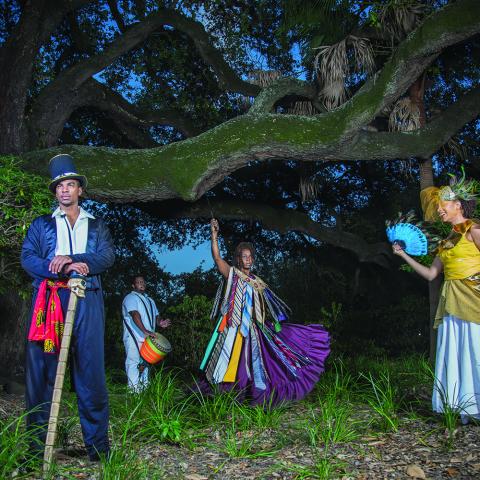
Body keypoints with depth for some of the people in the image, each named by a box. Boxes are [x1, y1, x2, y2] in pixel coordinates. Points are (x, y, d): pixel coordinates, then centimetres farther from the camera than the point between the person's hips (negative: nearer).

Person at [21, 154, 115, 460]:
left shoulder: (97, 226, 19)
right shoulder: (41, 224, 19)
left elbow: (107, 256, 2)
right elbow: (28, 258, 4)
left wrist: (71, 258, -14)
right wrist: (64, 269, -13)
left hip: (87, 300, 0)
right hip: (48, 299, 1)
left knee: (91, 369, -4)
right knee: (41, 369, -2)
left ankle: (98, 444, 2)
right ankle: (36, 443, 7)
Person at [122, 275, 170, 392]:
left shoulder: (149, 300, 21)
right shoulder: (131, 298, -6)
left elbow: (155, 315, 21)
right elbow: (135, 315, -20)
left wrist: (160, 322, -5)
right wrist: (145, 331, -31)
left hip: (147, 337, 8)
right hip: (134, 337, -8)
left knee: (145, 361, 13)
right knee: (134, 360, -8)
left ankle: (144, 384, 21)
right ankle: (134, 387, -7)